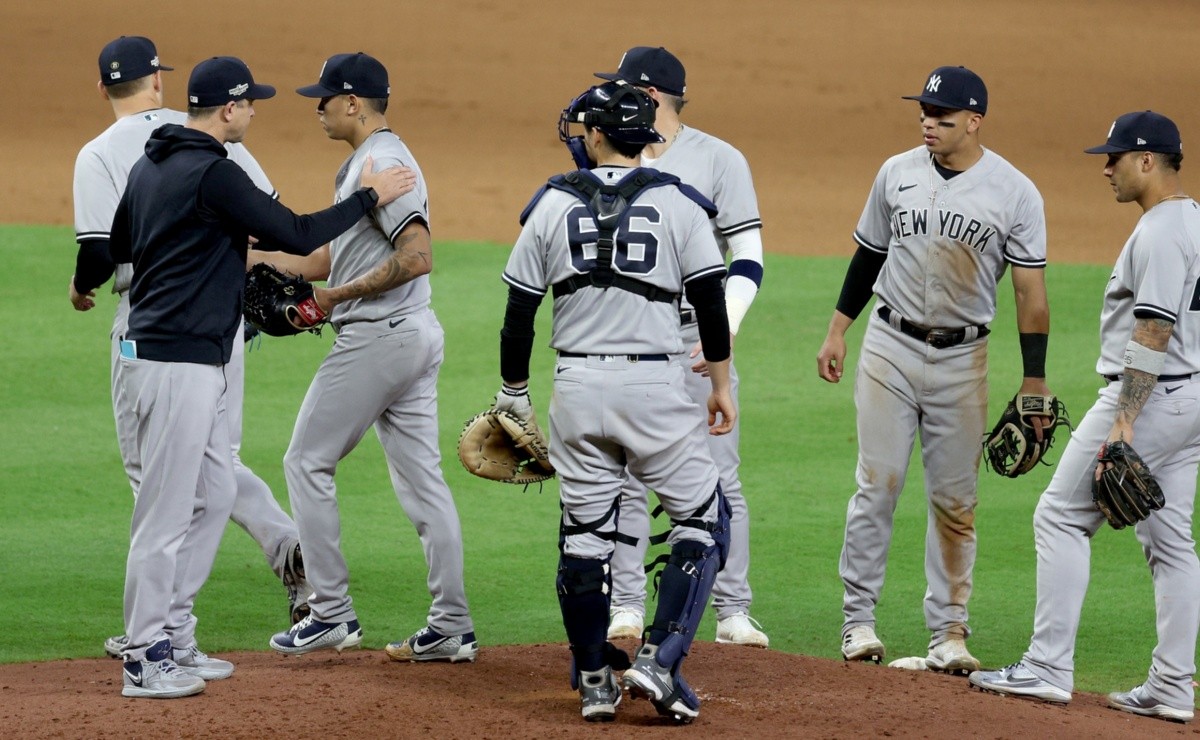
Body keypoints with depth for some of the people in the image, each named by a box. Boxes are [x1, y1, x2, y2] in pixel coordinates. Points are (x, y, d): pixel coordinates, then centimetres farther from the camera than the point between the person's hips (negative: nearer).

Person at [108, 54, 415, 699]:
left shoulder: (151, 165, 11)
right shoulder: (213, 174, -18)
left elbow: (119, 246, 24)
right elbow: (299, 236, -17)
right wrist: (369, 196, -5)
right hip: (179, 361, -10)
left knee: (214, 494, 17)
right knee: (167, 511, -5)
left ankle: (173, 634, 21)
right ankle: (145, 662, -1)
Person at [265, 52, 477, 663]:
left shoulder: (380, 163, -16)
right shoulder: (368, 162, 18)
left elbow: (417, 255, -26)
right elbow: (334, 255, 23)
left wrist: (341, 293, -18)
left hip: (376, 338, -10)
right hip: (416, 336, 10)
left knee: (307, 464, 0)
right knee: (420, 478, 8)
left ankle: (332, 614, 2)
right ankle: (452, 628, 7)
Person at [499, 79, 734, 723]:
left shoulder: (552, 203, 3)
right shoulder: (677, 203, -2)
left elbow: (519, 312, 4)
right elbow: (710, 302, -3)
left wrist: (513, 394, 14)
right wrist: (722, 384, 7)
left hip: (577, 386, 2)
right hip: (654, 385, -2)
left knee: (582, 535, 11)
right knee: (703, 521, 7)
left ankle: (594, 682, 13)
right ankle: (660, 663, -7)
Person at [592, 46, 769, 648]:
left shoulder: (719, 160, -5)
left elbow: (748, 258, -9)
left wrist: (723, 333, -19)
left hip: (697, 338, -4)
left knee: (718, 480, -3)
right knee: (626, 479, 3)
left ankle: (732, 611, 2)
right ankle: (626, 609, 8)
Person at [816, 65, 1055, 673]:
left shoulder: (1015, 193, -6)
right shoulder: (897, 173, 2)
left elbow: (1030, 289, -5)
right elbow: (869, 254, 14)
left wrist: (1034, 381, -8)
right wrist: (837, 330, 11)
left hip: (962, 358, -1)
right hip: (890, 348, 1)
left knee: (954, 499, 3)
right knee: (877, 485, -1)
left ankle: (948, 632, 9)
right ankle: (858, 618, 7)